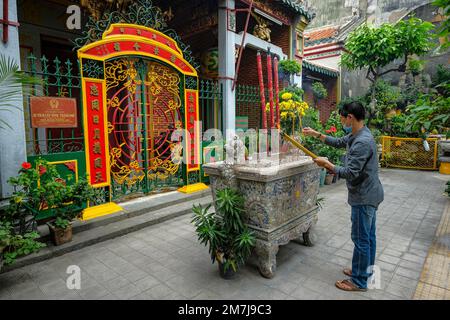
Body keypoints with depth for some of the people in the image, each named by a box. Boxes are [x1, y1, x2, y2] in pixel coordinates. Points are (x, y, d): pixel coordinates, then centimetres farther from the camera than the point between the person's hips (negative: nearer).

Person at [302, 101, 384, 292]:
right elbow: (339, 142, 21)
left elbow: (350, 173, -28)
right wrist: (316, 134, 16)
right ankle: (366, 269, 37)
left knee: (361, 239, 2)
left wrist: (327, 164, -16)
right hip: (369, 194, 10)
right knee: (368, 236, 20)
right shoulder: (356, 135, 5)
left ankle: (359, 281, 17)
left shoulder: (362, 142, -27)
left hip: (364, 197, -10)